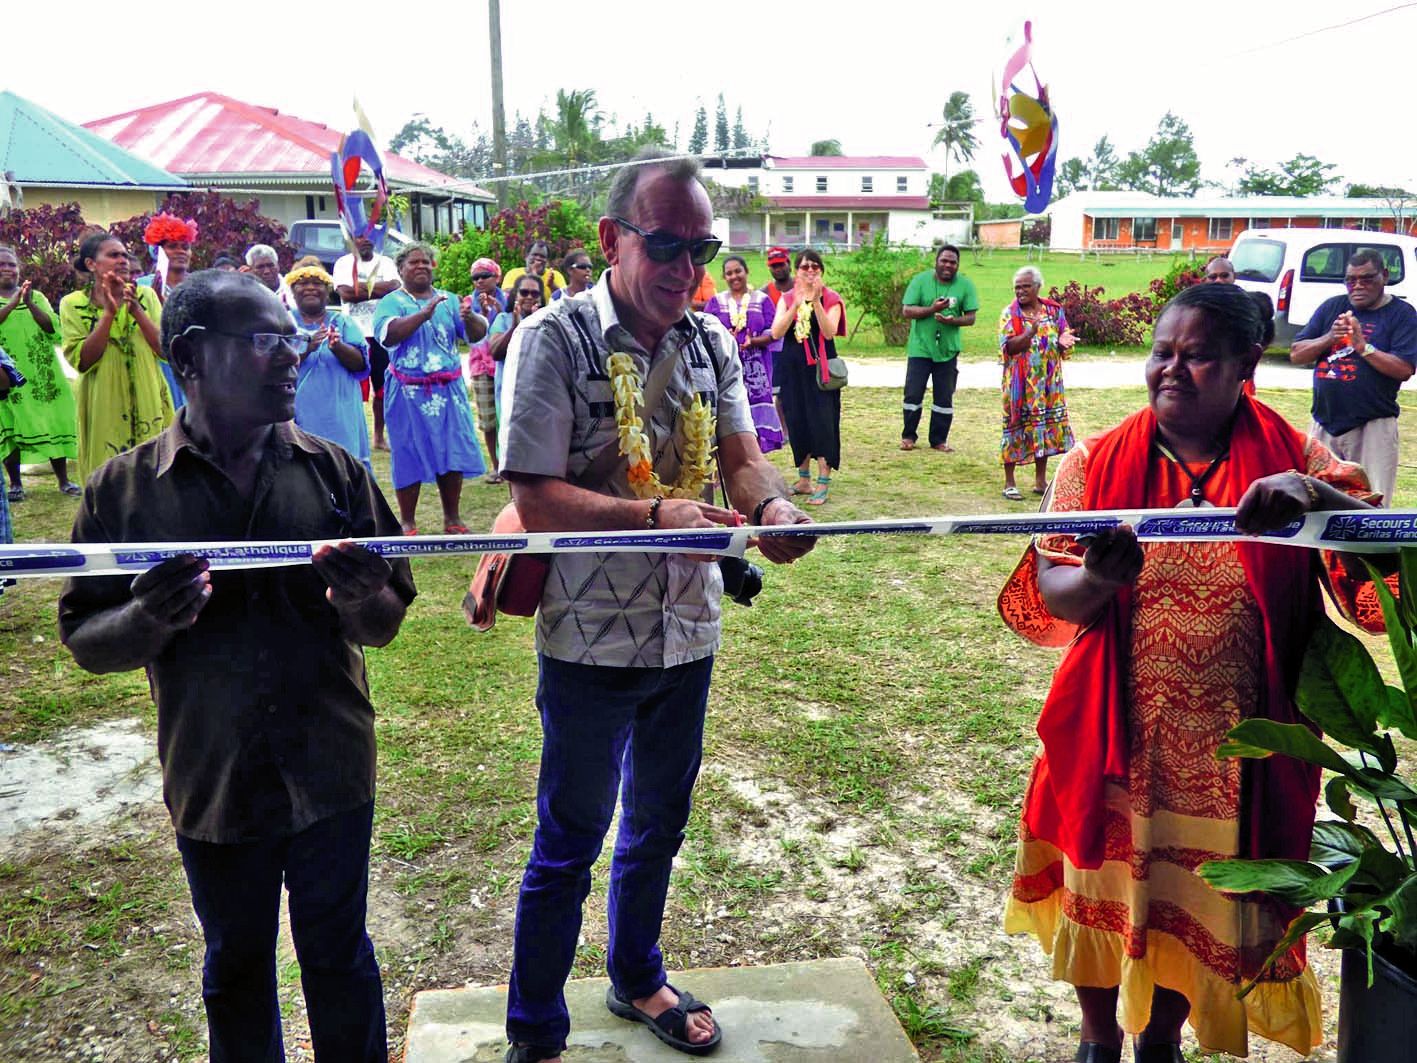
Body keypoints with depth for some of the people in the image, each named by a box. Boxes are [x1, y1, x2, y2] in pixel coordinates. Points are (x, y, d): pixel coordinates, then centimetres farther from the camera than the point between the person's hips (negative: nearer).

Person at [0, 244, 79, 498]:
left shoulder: (36, 296, 13)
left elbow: (52, 326, -2)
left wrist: (30, 304, -16)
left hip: (41, 374, 2)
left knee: (54, 423, 0)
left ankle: (63, 480, 7)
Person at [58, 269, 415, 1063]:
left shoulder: (333, 471, -2)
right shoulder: (125, 490, -5)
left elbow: (386, 625, 0)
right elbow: (85, 642, -2)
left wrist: (360, 600, -23)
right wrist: (151, 620, -23)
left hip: (330, 774, 0)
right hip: (212, 781, 0)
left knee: (339, 956, 15)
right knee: (236, 966, 19)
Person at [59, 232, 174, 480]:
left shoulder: (146, 295, 4)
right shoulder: (73, 304, 0)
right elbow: (82, 361, -10)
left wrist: (136, 311, -14)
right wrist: (109, 312, -16)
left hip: (148, 404, 1)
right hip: (103, 408, -1)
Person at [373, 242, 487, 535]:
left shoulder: (450, 300, 10)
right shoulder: (391, 302, 2)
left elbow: (478, 334, -1)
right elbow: (388, 334, -18)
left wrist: (470, 318, -24)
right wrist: (424, 314, -29)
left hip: (448, 390, 3)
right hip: (408, 392, -3)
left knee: (453, 454, 4)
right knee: (408, 457, 1)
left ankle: (452, 518, 15)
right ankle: (407, 524, 10)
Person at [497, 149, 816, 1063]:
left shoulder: (712, 339, 3)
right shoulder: (556, 339, -14)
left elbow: (742, 456, 0)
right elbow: (538, 499, -18)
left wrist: (774, 504, -22)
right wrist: (655, 514, -32)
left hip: (689, 628, 6)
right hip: (592, 638, -5)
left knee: (659, 823, 23)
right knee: (569, 842, 9)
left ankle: (638, 980, 47)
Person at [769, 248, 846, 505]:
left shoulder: (830, 299, 0)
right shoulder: (787, 298, 9)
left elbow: (829, 332, -16)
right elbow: (776, 332, -6)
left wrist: (816, 301, -23)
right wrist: (796, 305, -16)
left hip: (819, 368, -4)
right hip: (792, 368, 4)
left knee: (822, 422, -7)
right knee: (797, 421, 10)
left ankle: (823, 484, -3)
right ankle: (804, 480, 23)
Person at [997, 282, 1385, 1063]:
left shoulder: (1295, 460, -2)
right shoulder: (1098, 462, -3)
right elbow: (1046, 595, -7)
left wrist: (1318, 497, -32)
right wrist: (1098, 580, -29)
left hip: (1234, 749, 0)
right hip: (1114, 734, 0)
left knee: (1200, 905, 16)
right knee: (1102, 894, 14)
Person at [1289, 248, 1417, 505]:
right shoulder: (1332, 307, 11)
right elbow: (1296, 354, 6)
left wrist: (1362, 346, -18)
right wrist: (1329, 338, -11)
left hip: (1372, 427, -4)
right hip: (1324, 424, 4)